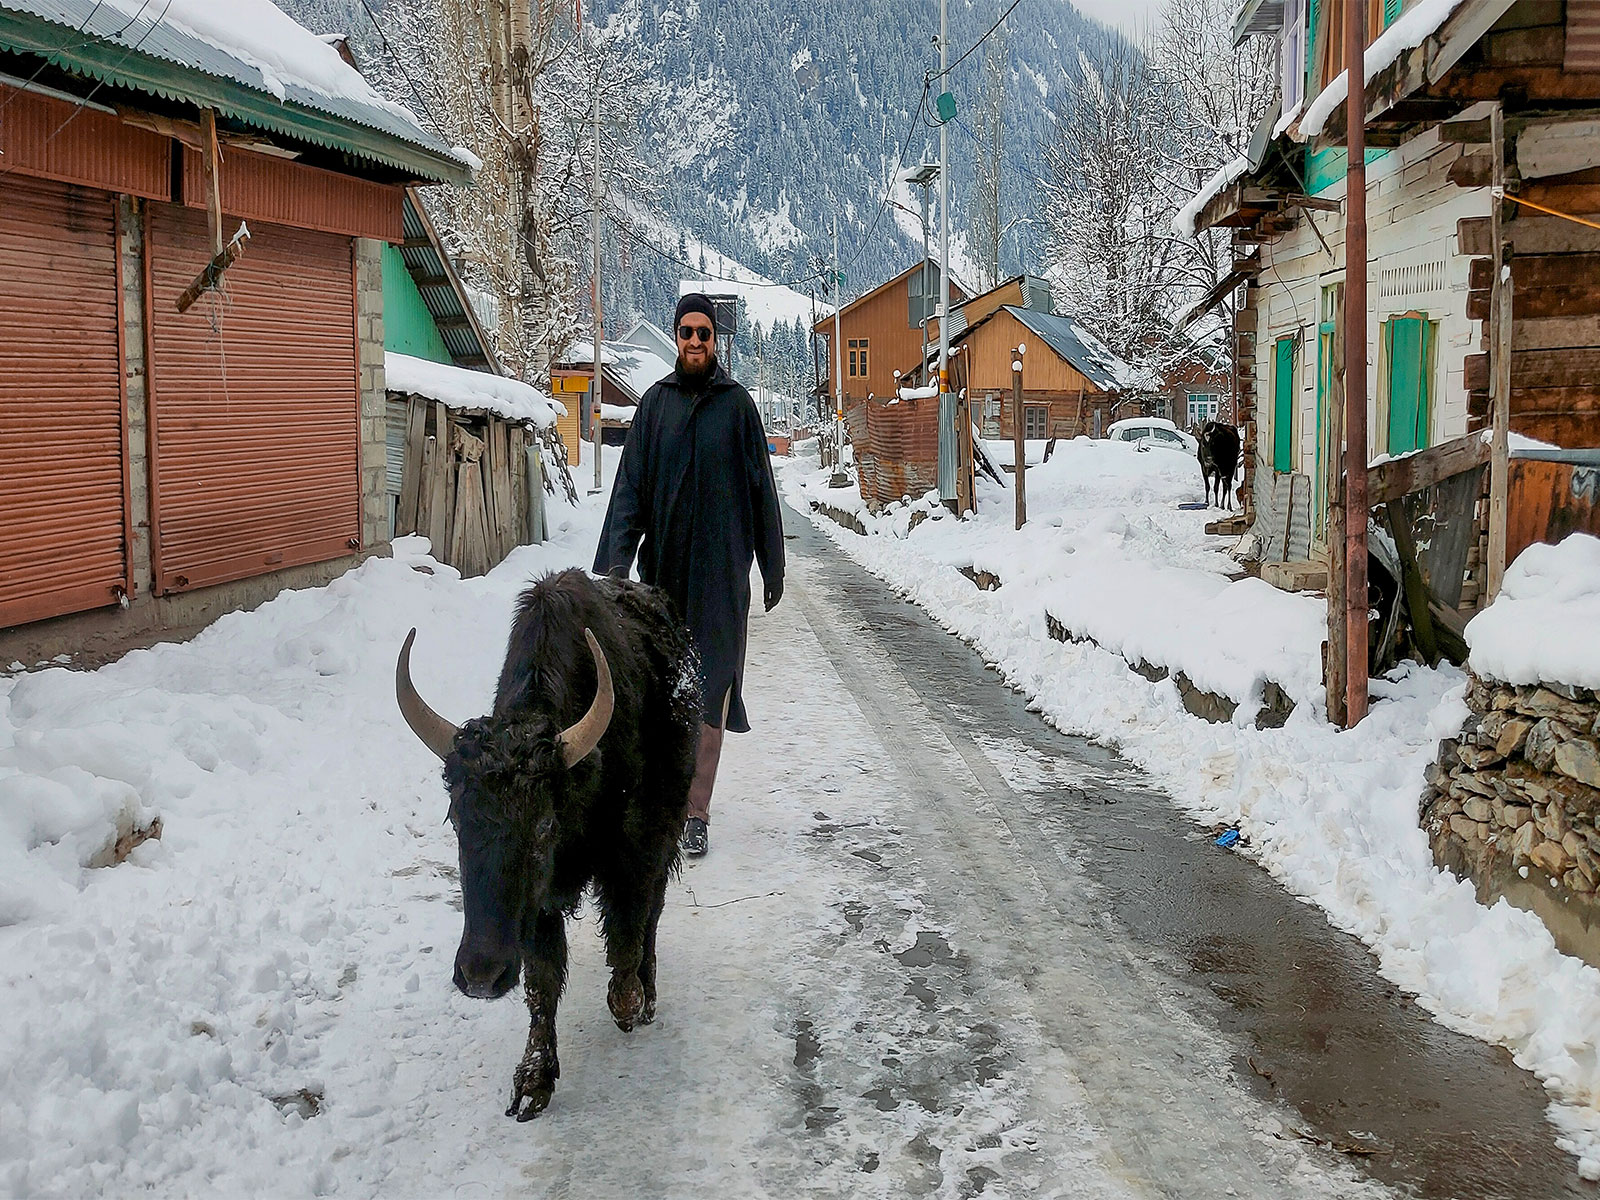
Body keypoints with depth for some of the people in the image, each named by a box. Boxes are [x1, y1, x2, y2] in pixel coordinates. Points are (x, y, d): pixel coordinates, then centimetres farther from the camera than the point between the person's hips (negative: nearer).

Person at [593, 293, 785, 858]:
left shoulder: (737, 404, 3)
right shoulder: (655, 403, 6)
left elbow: (761, 487, 6)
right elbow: (630, 485, 2)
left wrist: (773, 564, 7)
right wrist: (617, 556, -9)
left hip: (721, 567, -2)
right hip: (664, 564, 2)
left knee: (709, 687, -2)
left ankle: (696, 811, 2)